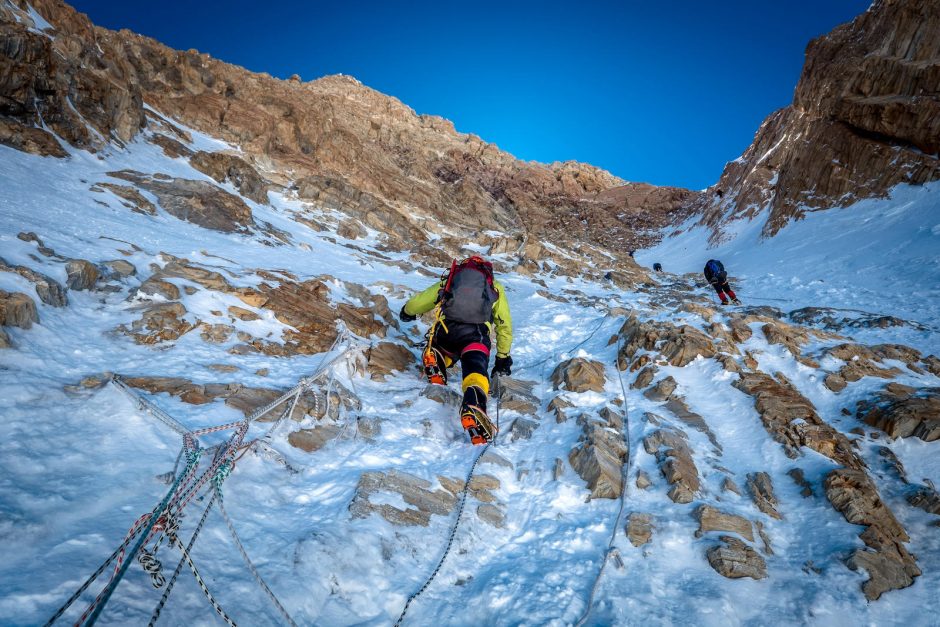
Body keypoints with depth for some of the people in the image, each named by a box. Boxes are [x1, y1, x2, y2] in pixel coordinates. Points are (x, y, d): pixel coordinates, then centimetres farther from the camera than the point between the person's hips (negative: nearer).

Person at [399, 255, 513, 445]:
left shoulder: (448, 281, 32)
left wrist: (407, 312, 63)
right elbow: (505, 326, 34)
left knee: (441, 349, 34)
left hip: (444, 334, 2)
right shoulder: (495, 288, 32)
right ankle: (473, 406, -48)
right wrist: (503, 357, 43)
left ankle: (436, 359, 1)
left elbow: (417, 303, 40)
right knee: (475, 373, -16)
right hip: (475, 336, -2)